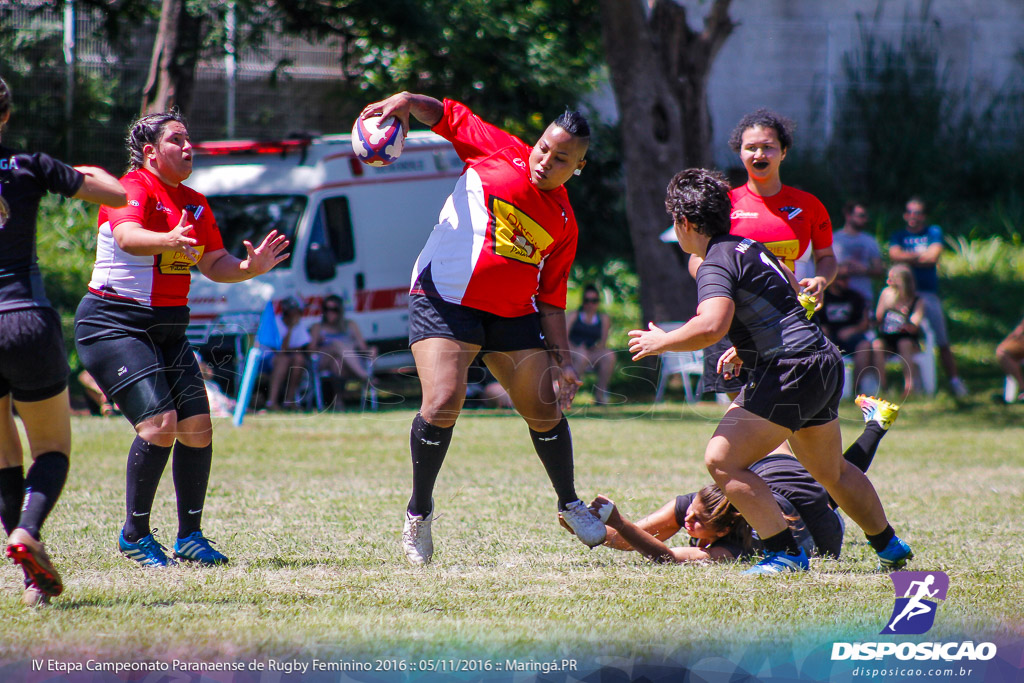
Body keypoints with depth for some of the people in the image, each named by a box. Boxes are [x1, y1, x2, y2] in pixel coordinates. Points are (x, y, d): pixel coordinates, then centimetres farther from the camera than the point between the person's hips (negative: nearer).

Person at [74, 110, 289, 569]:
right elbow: (127, 237, -32)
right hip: (113, 325, -8)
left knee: (197, 425, -2)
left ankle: (190, 536, 8)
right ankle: (135, 534, -6)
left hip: (168, 329, 8)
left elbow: (214, 264, 14)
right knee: (160, 421, -19)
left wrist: (249, 268, -7)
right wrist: (167, 241, -52)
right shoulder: (135, 188, -12)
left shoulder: (194, 204, 12)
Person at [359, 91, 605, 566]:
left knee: (546, 409, 4)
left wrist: (561, 357, 4)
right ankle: (419, 512, 0)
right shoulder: (499, 152, 1)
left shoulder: (564, 223, 10)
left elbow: (551, 298, 12)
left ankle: (569, 504, 29)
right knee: (443, 403, -20)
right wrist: (406, 101, -14)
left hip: (514, 314, 5)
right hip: (446, 299, -5)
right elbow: (447, 115, 6)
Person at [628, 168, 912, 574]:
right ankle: (890, 547, 41)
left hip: (791, 370, -10)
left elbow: (711, 326, -31)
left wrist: (661, 342, -14)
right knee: (830, 471, 28)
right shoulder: (750, 248, 17)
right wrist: (743, 349, 34)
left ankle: (785, 553, -13)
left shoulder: (716, 265, -13)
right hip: (824, 362, 10)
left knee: (722, 460, -12)